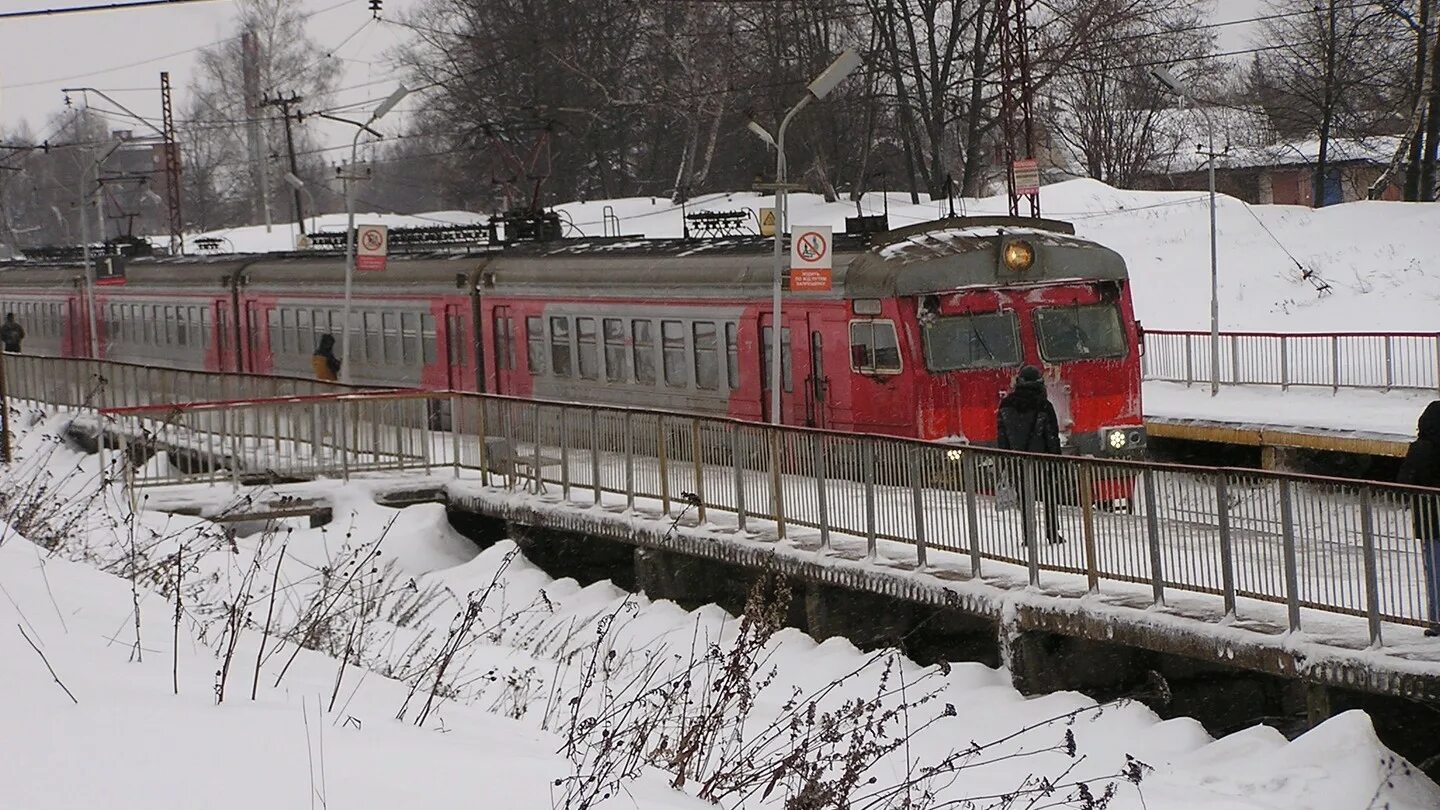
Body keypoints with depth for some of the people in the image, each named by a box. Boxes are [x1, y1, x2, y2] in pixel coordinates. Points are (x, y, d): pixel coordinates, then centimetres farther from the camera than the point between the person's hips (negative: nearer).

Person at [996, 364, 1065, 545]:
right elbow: (1052, 436, -7)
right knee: (1049, 496, 11)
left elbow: (1001, 436, 3)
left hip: (1017, 460, 2)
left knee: (1024, 498, 6)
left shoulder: (1006, 405, -1)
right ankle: (1052, 533, 10)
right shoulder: (1043, 406, -9)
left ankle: (1028, 536, 3)